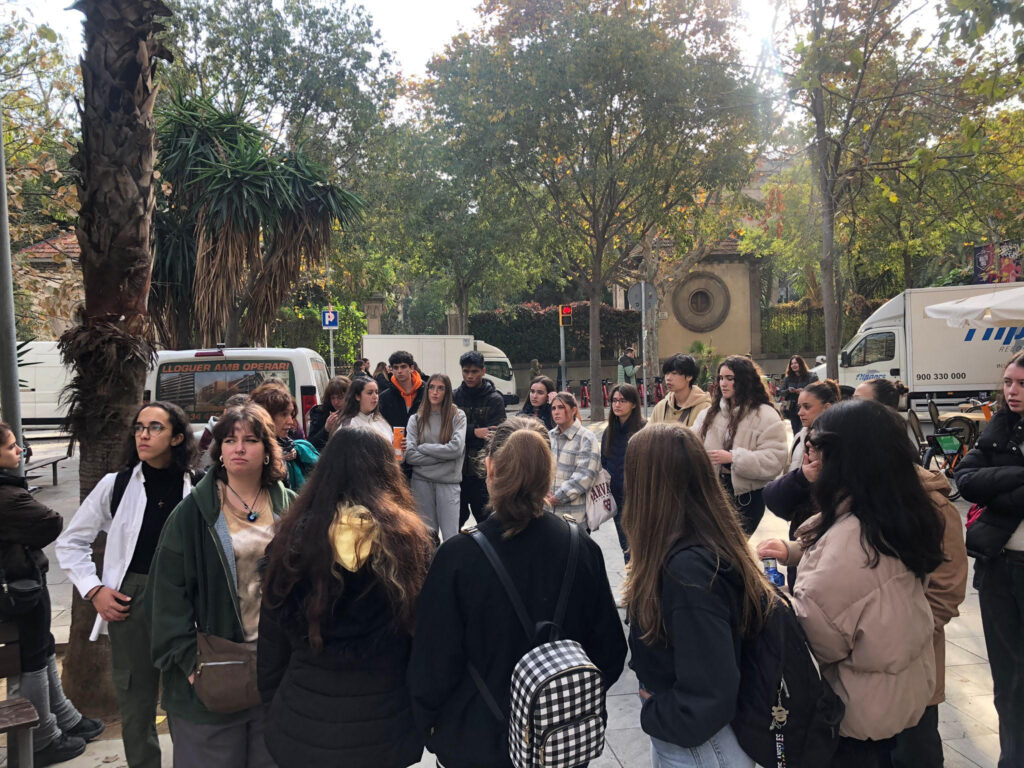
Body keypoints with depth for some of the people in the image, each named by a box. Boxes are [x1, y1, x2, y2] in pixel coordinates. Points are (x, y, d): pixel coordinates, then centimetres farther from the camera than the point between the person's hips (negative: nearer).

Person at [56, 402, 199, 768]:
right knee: (136, 700, 11)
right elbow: (71, 543, 9)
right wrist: (93, 590, 0)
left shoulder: (198, 488, -4)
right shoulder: (115, 485, -1)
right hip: (130, 601, 1)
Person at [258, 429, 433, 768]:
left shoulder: (291, 540, -9)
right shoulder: (408, 539, -13)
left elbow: (271, 645, 0)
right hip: (384, 733, -1)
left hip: (301, 730, 1)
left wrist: (273, 703, 15)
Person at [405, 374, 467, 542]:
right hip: (421, 481, 2)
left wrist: (423, 447, -6)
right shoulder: (416, 419, 6)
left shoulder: (458, 416, 3)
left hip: (448, 482, -2)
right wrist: (442, 455, -10)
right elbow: (409, 455, -5)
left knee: (451, 537, -3)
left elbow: (456, 448, -12)